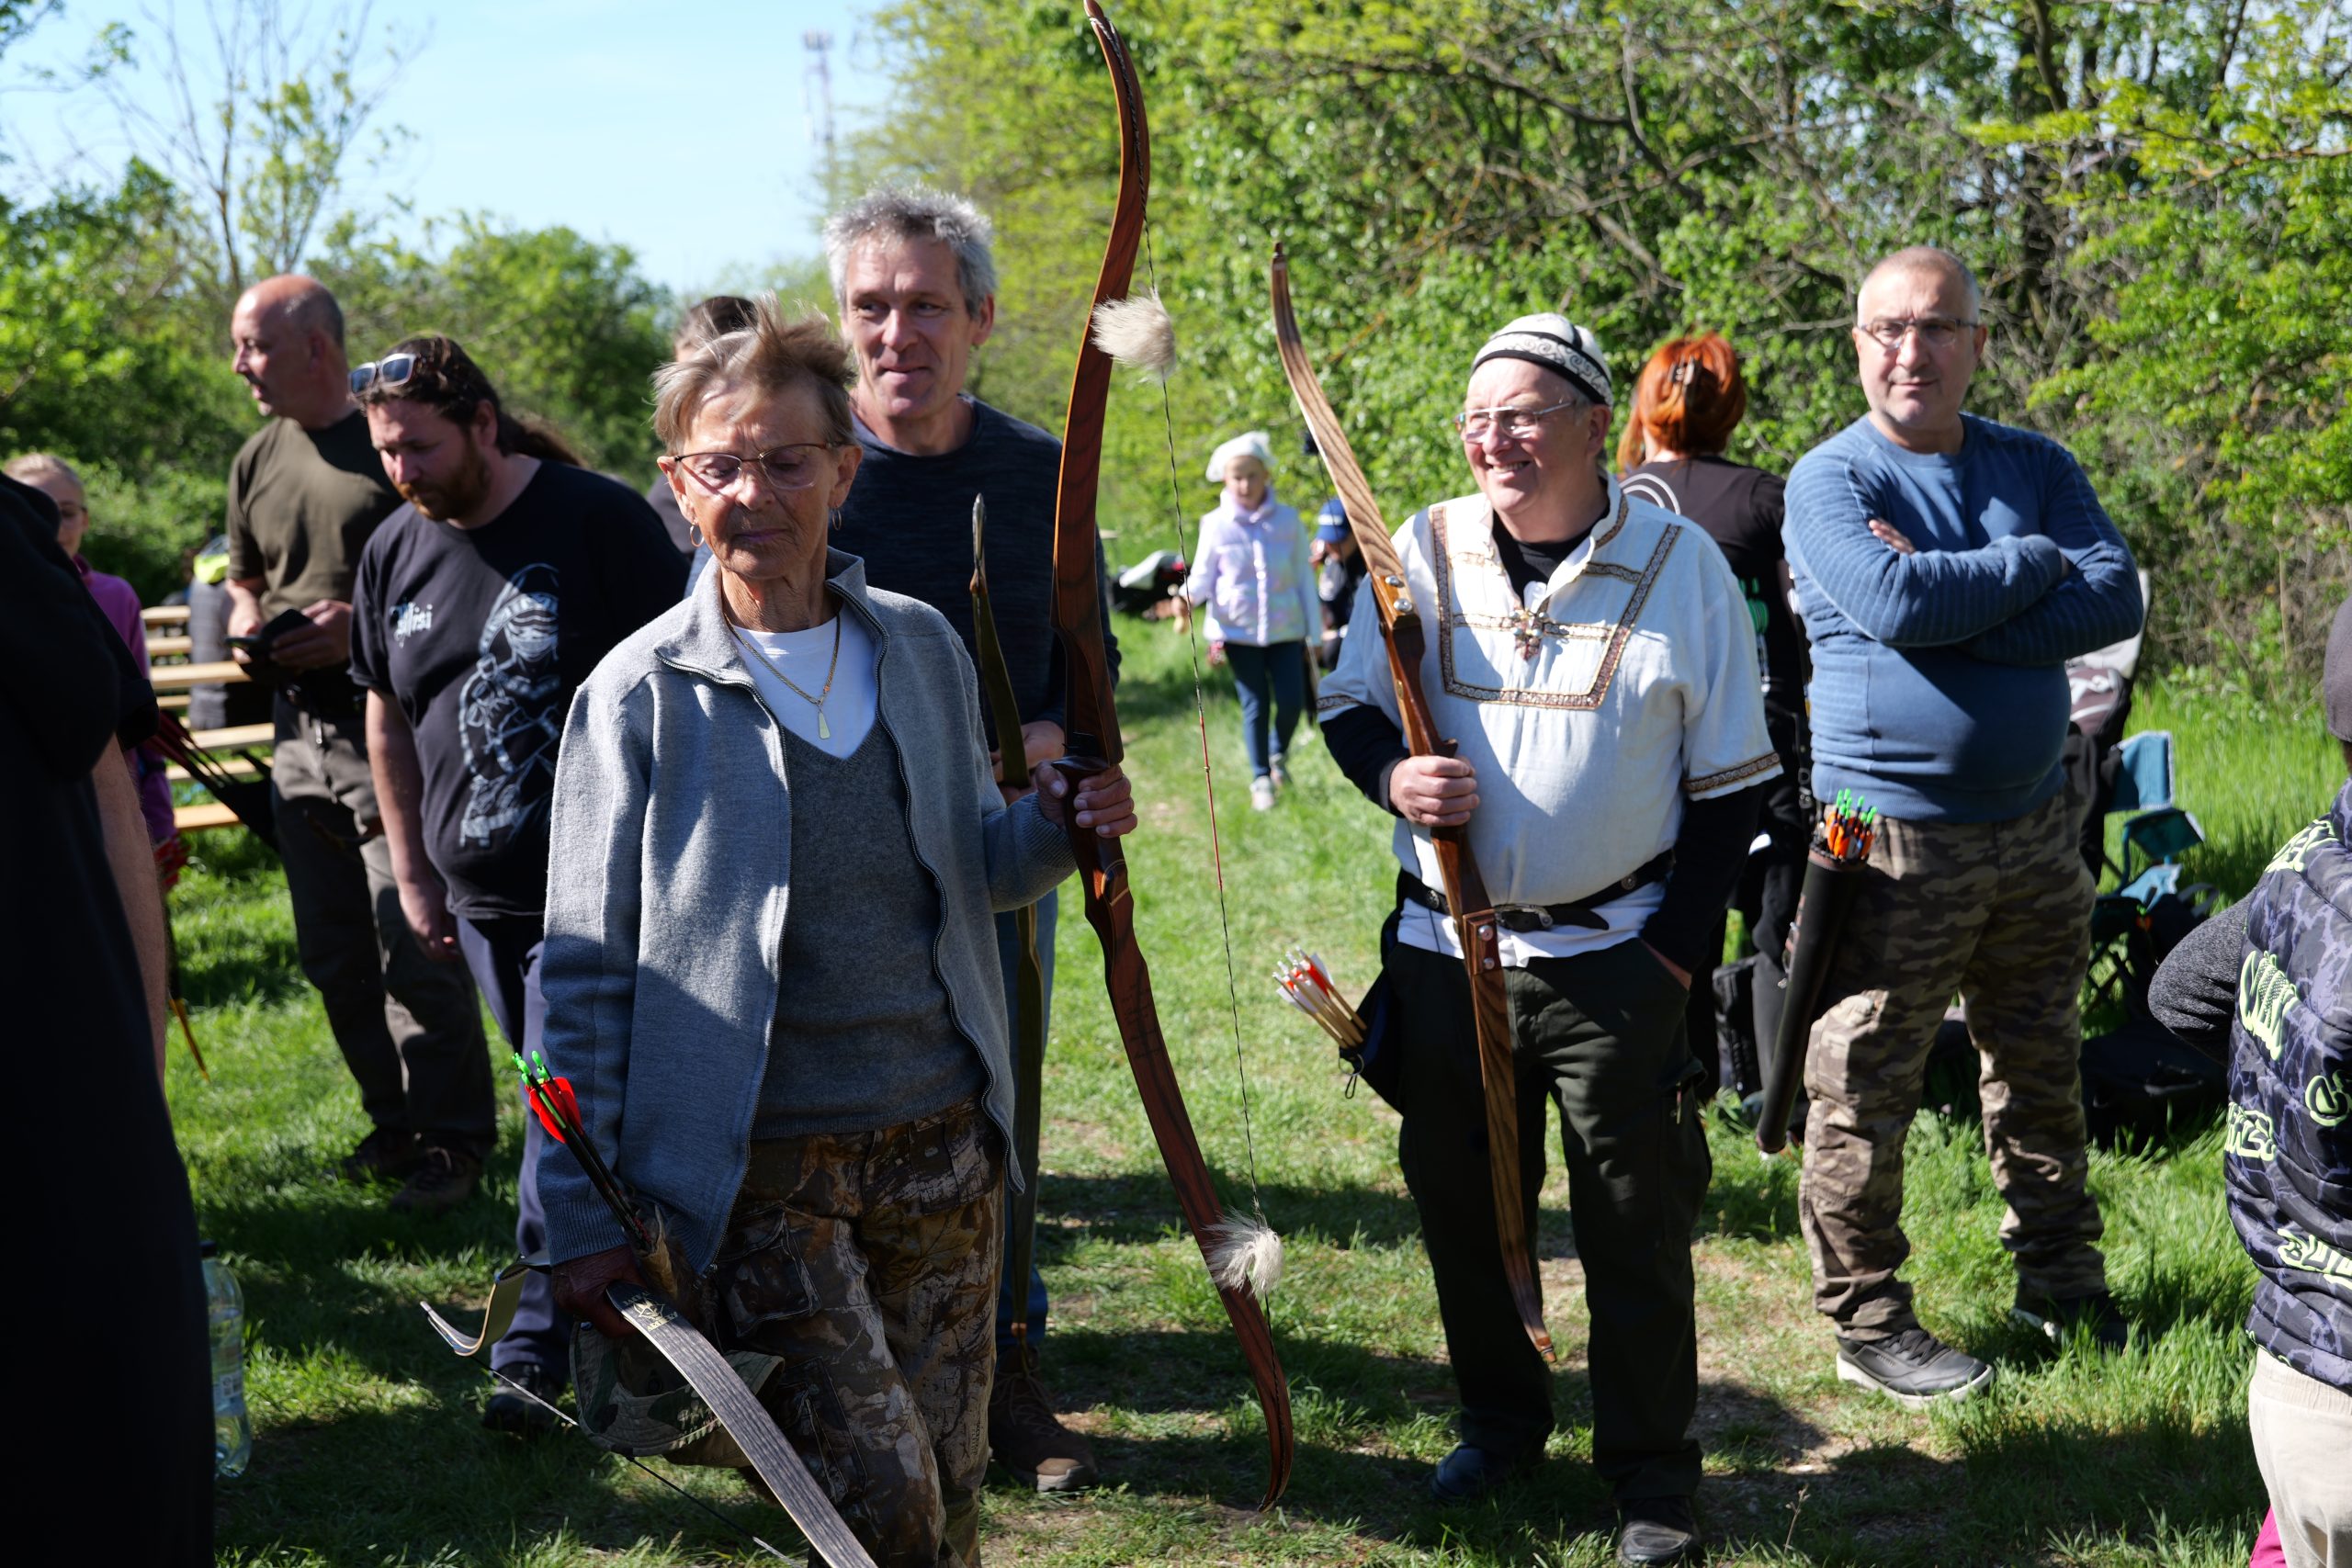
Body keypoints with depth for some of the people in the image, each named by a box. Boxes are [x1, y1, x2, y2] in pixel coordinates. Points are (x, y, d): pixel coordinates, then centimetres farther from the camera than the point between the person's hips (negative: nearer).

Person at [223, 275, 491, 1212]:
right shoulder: (257, 461, 14)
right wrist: (246, 625, 4)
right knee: (333, 958, 12)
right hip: (300, 733, 7)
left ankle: (449, 1140, 6)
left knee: (416, 951, -7)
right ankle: (395, 1123, 26)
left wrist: (363, 626, -17)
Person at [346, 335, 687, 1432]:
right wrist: (413, 875, 16)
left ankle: (538, 1343, -1)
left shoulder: (597, 518, -9)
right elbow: (389, 719, 17)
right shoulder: (395, 552, 7)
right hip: (482, 893, 6)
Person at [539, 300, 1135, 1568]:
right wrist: (582, 1216, -6)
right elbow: (584, 974, -3)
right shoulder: (639, 696, -6)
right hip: (760, 1171, -4)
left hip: (942, 1140, 4)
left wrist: (1055, 827, -6)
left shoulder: (924, 649, 6)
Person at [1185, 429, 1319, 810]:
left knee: (1292, 701, -3)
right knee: (1255, 705, 2)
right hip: (1237, 631, -1)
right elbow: (1203, 578, 1)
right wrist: (1188, 596, -24)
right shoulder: (1215, 525, -3)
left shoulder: (1288, 521, 0)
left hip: (1285, 630, 1)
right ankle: (1261, 779, 16)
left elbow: (1304, 578, 5)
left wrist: (1315, 632, 6)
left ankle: (1279, 754, 28)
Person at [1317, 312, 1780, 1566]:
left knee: (1635, 1225, 3)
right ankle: (1500, 1417, 35)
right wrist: (1390, 773, -13)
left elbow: (1728, 781, 0)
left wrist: (1677, 947, -5)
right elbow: (1348, 701, 10)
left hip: (1615, 956, -3)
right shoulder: (1425, 549, 1)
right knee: (1459, 1201, 14)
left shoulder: (1680, 564, -4)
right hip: (1445, 946, 3)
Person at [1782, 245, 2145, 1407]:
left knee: (2043, 1070, 18)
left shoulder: (2035, 467, 8)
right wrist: (2034, 565, -10)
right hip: (1892, 836, -5)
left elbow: (2116, 599, -7)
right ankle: (1867, 1323, 14)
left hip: (2033, 824, 5)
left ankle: (2060, 1282, 34)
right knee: (1866, 1095, 0)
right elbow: (1892, 601, -23)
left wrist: (1952, 607, -17)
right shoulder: (1829, 480, -5)